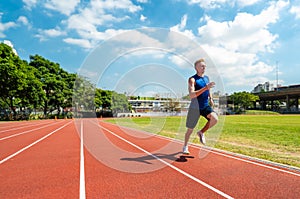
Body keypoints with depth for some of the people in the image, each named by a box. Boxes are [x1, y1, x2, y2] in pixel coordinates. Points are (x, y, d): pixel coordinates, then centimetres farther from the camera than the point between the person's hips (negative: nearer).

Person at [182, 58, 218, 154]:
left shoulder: (206, 78, 8)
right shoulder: (192, 79, -14)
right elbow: (191, 95, -29)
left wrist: (211, 98, 9)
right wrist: (205, 87, -34)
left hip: (205, 106, 5)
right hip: (195, 108, -5)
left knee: (215, 118, -23)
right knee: (190, 129, 8)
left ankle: (201, 132, 4)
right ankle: (185, 146, 32)